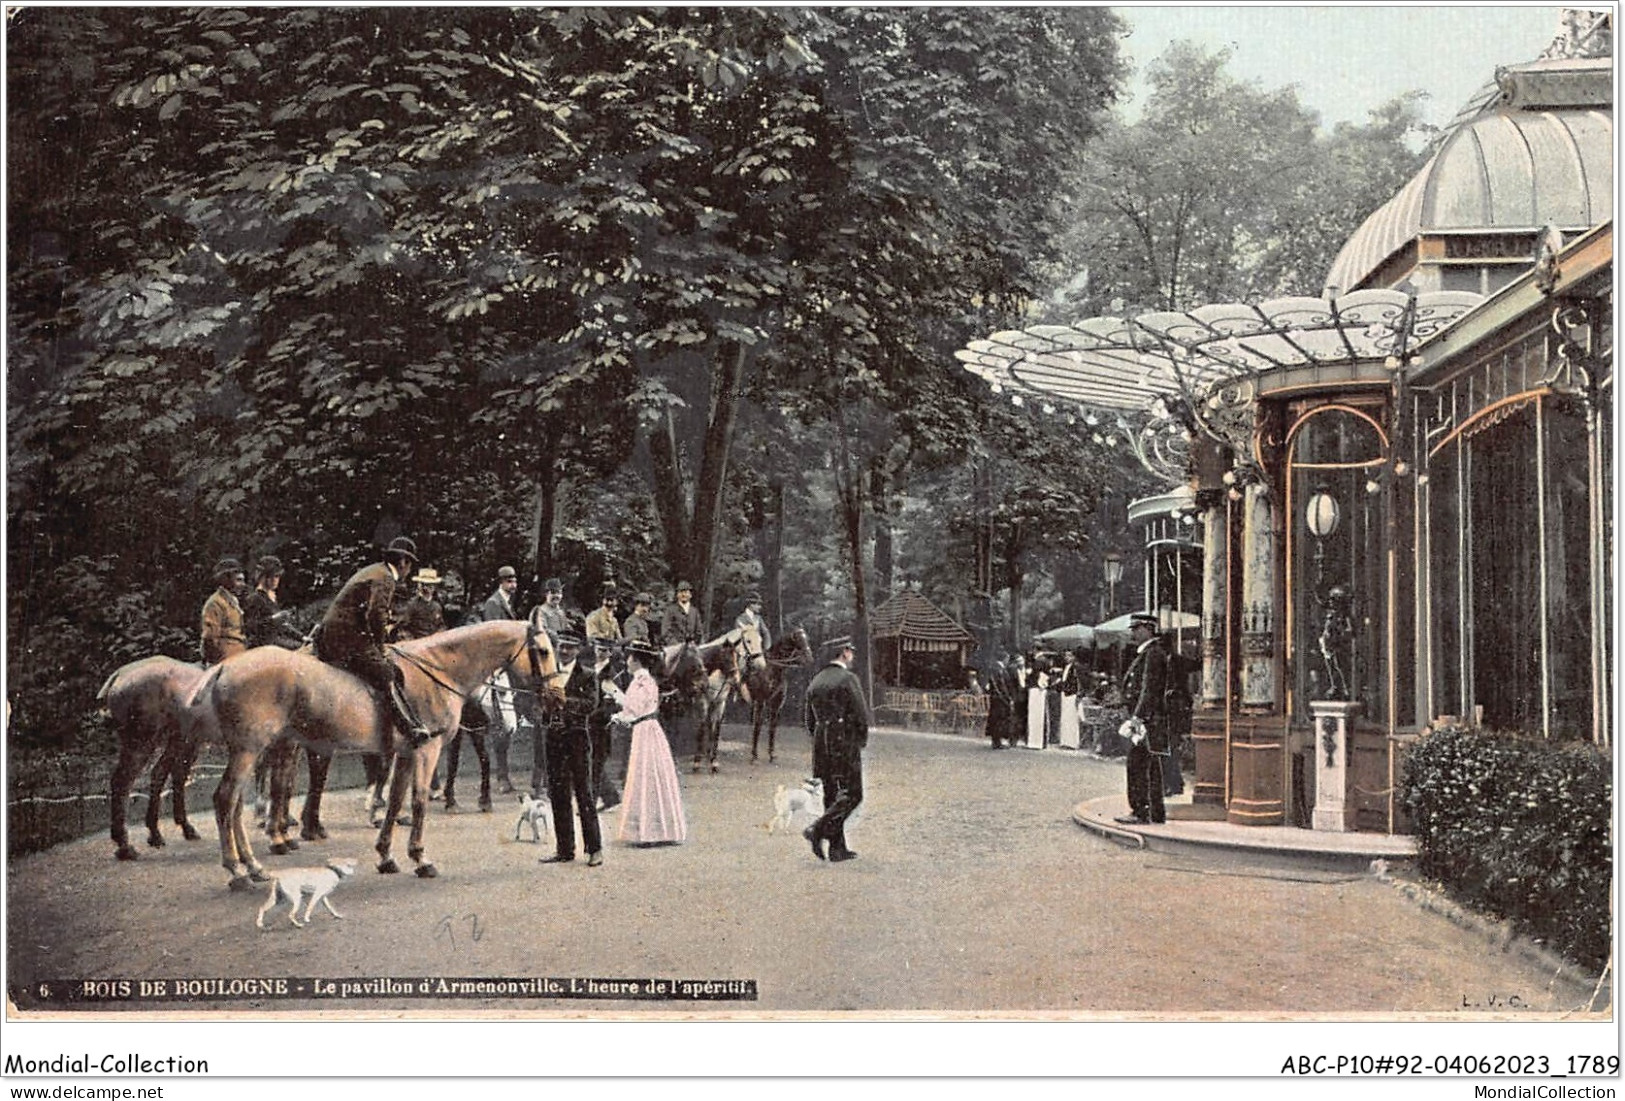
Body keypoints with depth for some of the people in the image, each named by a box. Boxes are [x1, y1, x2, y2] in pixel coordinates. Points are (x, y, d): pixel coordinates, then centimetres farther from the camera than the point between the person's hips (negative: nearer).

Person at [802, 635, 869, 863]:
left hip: (821, 744, 7)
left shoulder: (815, 682, 13)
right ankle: (818, 829, -17)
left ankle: (838, 848, 12)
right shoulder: (848, 679, -10)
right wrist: (862, 739, 2)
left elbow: (810, 721, 16)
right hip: (845, 743, -7)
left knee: (832, 796, 11)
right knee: (852, 794, -2)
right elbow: (862, 715, -13)